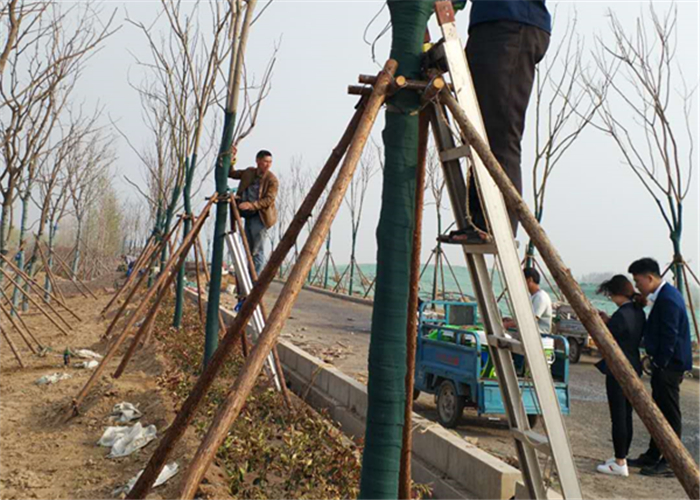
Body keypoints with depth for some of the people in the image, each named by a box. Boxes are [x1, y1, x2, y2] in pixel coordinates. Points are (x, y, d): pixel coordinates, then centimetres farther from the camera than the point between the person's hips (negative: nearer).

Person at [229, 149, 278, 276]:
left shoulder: (272, 180, -10)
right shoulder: (249, 172, 8)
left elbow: (269, 199, -19)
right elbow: (231, 173, 20)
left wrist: (252, 205, -31)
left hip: (260, 216, -7)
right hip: (248, 216, 7)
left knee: (257, 251, -7)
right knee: (250, 250, 14)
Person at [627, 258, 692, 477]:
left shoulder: (668, 299, -20)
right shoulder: (665, 295, 12)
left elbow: (669, 337, -22)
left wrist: (659, 364, -17)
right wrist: (652, 358, 15)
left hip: (669, 366, -10)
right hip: (664, 363, 10)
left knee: (669, 414, -2)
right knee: (658, 411, 16)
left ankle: (671, 463, 7)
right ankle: (652, 456, 26)